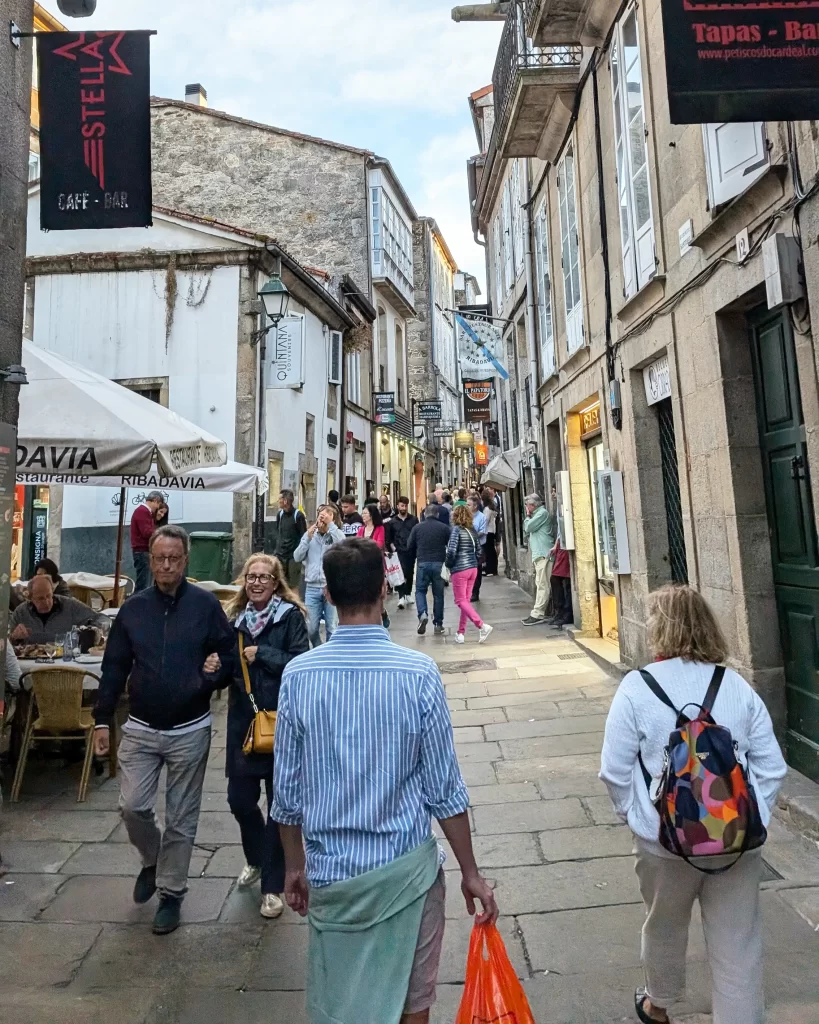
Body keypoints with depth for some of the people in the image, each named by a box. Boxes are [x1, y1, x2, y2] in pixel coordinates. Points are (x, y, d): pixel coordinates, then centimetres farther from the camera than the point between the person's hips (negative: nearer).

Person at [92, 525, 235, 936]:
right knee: (132, 806, 3)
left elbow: (230, 655, -3)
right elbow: (114, 667, 5)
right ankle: (152, 860, 35)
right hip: (141, 728, 2)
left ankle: (171, 893, 29)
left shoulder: (205, 604, -9)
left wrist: (206, 683, -21)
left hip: (190, 730, -2)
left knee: (181, 818, 9)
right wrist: (103, 720, 5)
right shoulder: (133, 608, 0)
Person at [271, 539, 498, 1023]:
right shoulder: (419, 673, -18)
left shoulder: (298, 674, -12)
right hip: (405, 866, -1)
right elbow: (444, 789, -11)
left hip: (329, 871, 2)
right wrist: (471, 872, 2)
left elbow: (288, 788, -3)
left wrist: (295, 865, 12)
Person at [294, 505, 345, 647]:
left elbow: (342, 543, -22)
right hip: (312, 588, 3)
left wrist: (330, 524, -19)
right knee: (311, 628, 8)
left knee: (332, 628, 2)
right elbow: (297, 557, 3)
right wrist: (308, 538, -7)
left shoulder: (337, 534, 0)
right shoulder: (309, 534, 8)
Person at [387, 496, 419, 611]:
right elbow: (389, 538, 10)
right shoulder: (392, 521, 6)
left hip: (411, 551, 1)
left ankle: (407, 595, 24)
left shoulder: (414, 519, 5)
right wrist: (392, 547, -3)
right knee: (401, 573, -13)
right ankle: (402, 597, -15)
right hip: (399, 551, -1)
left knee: (409, 573, 10)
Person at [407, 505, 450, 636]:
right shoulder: (444, 528, 3)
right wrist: (447, 561, 18)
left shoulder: (417, 527, 3)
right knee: (438, 594, 9)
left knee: (420, 590, 13)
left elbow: (409, 547, 5)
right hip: (439, 563, 1)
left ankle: (422, 614, -12)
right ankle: (438, 624, 12)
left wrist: (415, 558, 23)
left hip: (423, 563, 0)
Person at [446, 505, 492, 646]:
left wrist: (449, 564, -2)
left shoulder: (456, 529, -11)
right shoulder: (472, 531, 8)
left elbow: (452, 551, -18)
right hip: (473, 568, 7)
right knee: (466, 600, 12)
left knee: (461, 601, 0)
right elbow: (477, 551, 11)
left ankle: (482, 626, -15)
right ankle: (461, 633, 17)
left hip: (460, 570, -7)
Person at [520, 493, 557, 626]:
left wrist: (528, 516, 4)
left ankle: (537, 614, -13)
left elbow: (528, 527, -10)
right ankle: (539, 613, 14)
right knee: (540, 585, 10)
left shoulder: (543, 512, -6)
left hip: (543, 554, -10)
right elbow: (526, 532, 24)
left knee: (542, 585, -11)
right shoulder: (537, 514, 22)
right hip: (538, 554, 10)